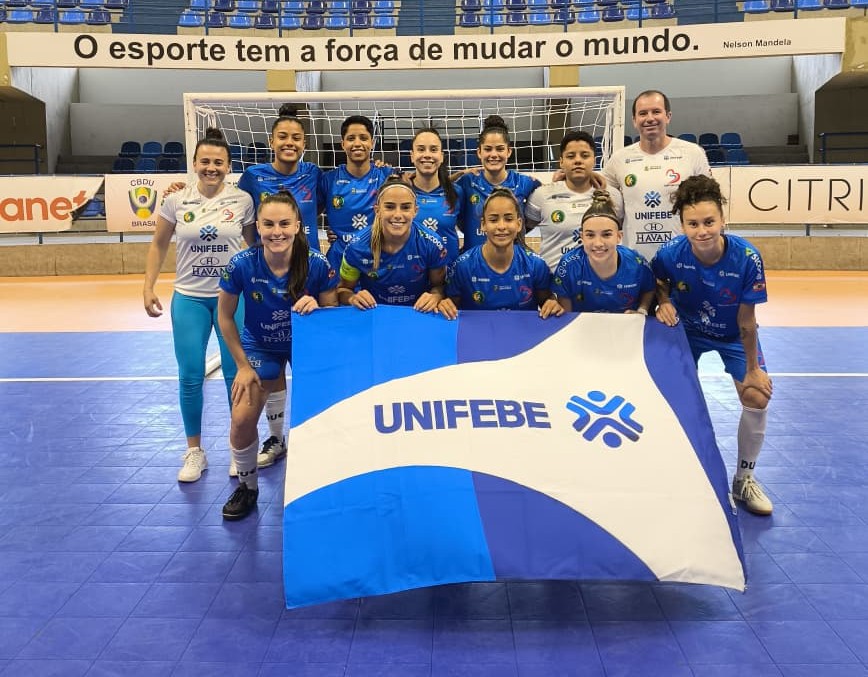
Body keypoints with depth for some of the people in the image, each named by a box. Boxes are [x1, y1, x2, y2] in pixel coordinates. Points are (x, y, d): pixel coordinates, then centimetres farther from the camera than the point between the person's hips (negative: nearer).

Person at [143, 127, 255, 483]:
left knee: (236, 374, 3)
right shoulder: (176, 201, -3)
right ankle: (194, 451, 19)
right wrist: (148, 287, 2)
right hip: (189, 298, 1)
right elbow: (158, 245, 8)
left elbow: (254, 242, 7)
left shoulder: (243, 200, -5)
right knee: (190, 377, 3)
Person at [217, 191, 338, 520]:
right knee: (242, 420, -10)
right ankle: (247, 487, 16)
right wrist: (243, 366, -8)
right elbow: (225, 317, -11)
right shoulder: (242, 265, -25)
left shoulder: (317, 264, -25)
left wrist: (316, 308, -35)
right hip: (260, 347, 0)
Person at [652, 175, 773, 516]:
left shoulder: (746, 258, -33)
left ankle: (743, 480, 12)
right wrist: (664, 303, -24)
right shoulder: (670, 253, -30)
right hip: (688, 330, 1)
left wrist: (752, 369, -13)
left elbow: (746, 321, -22)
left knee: (757, 397, -10)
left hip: (734, 335, -1)